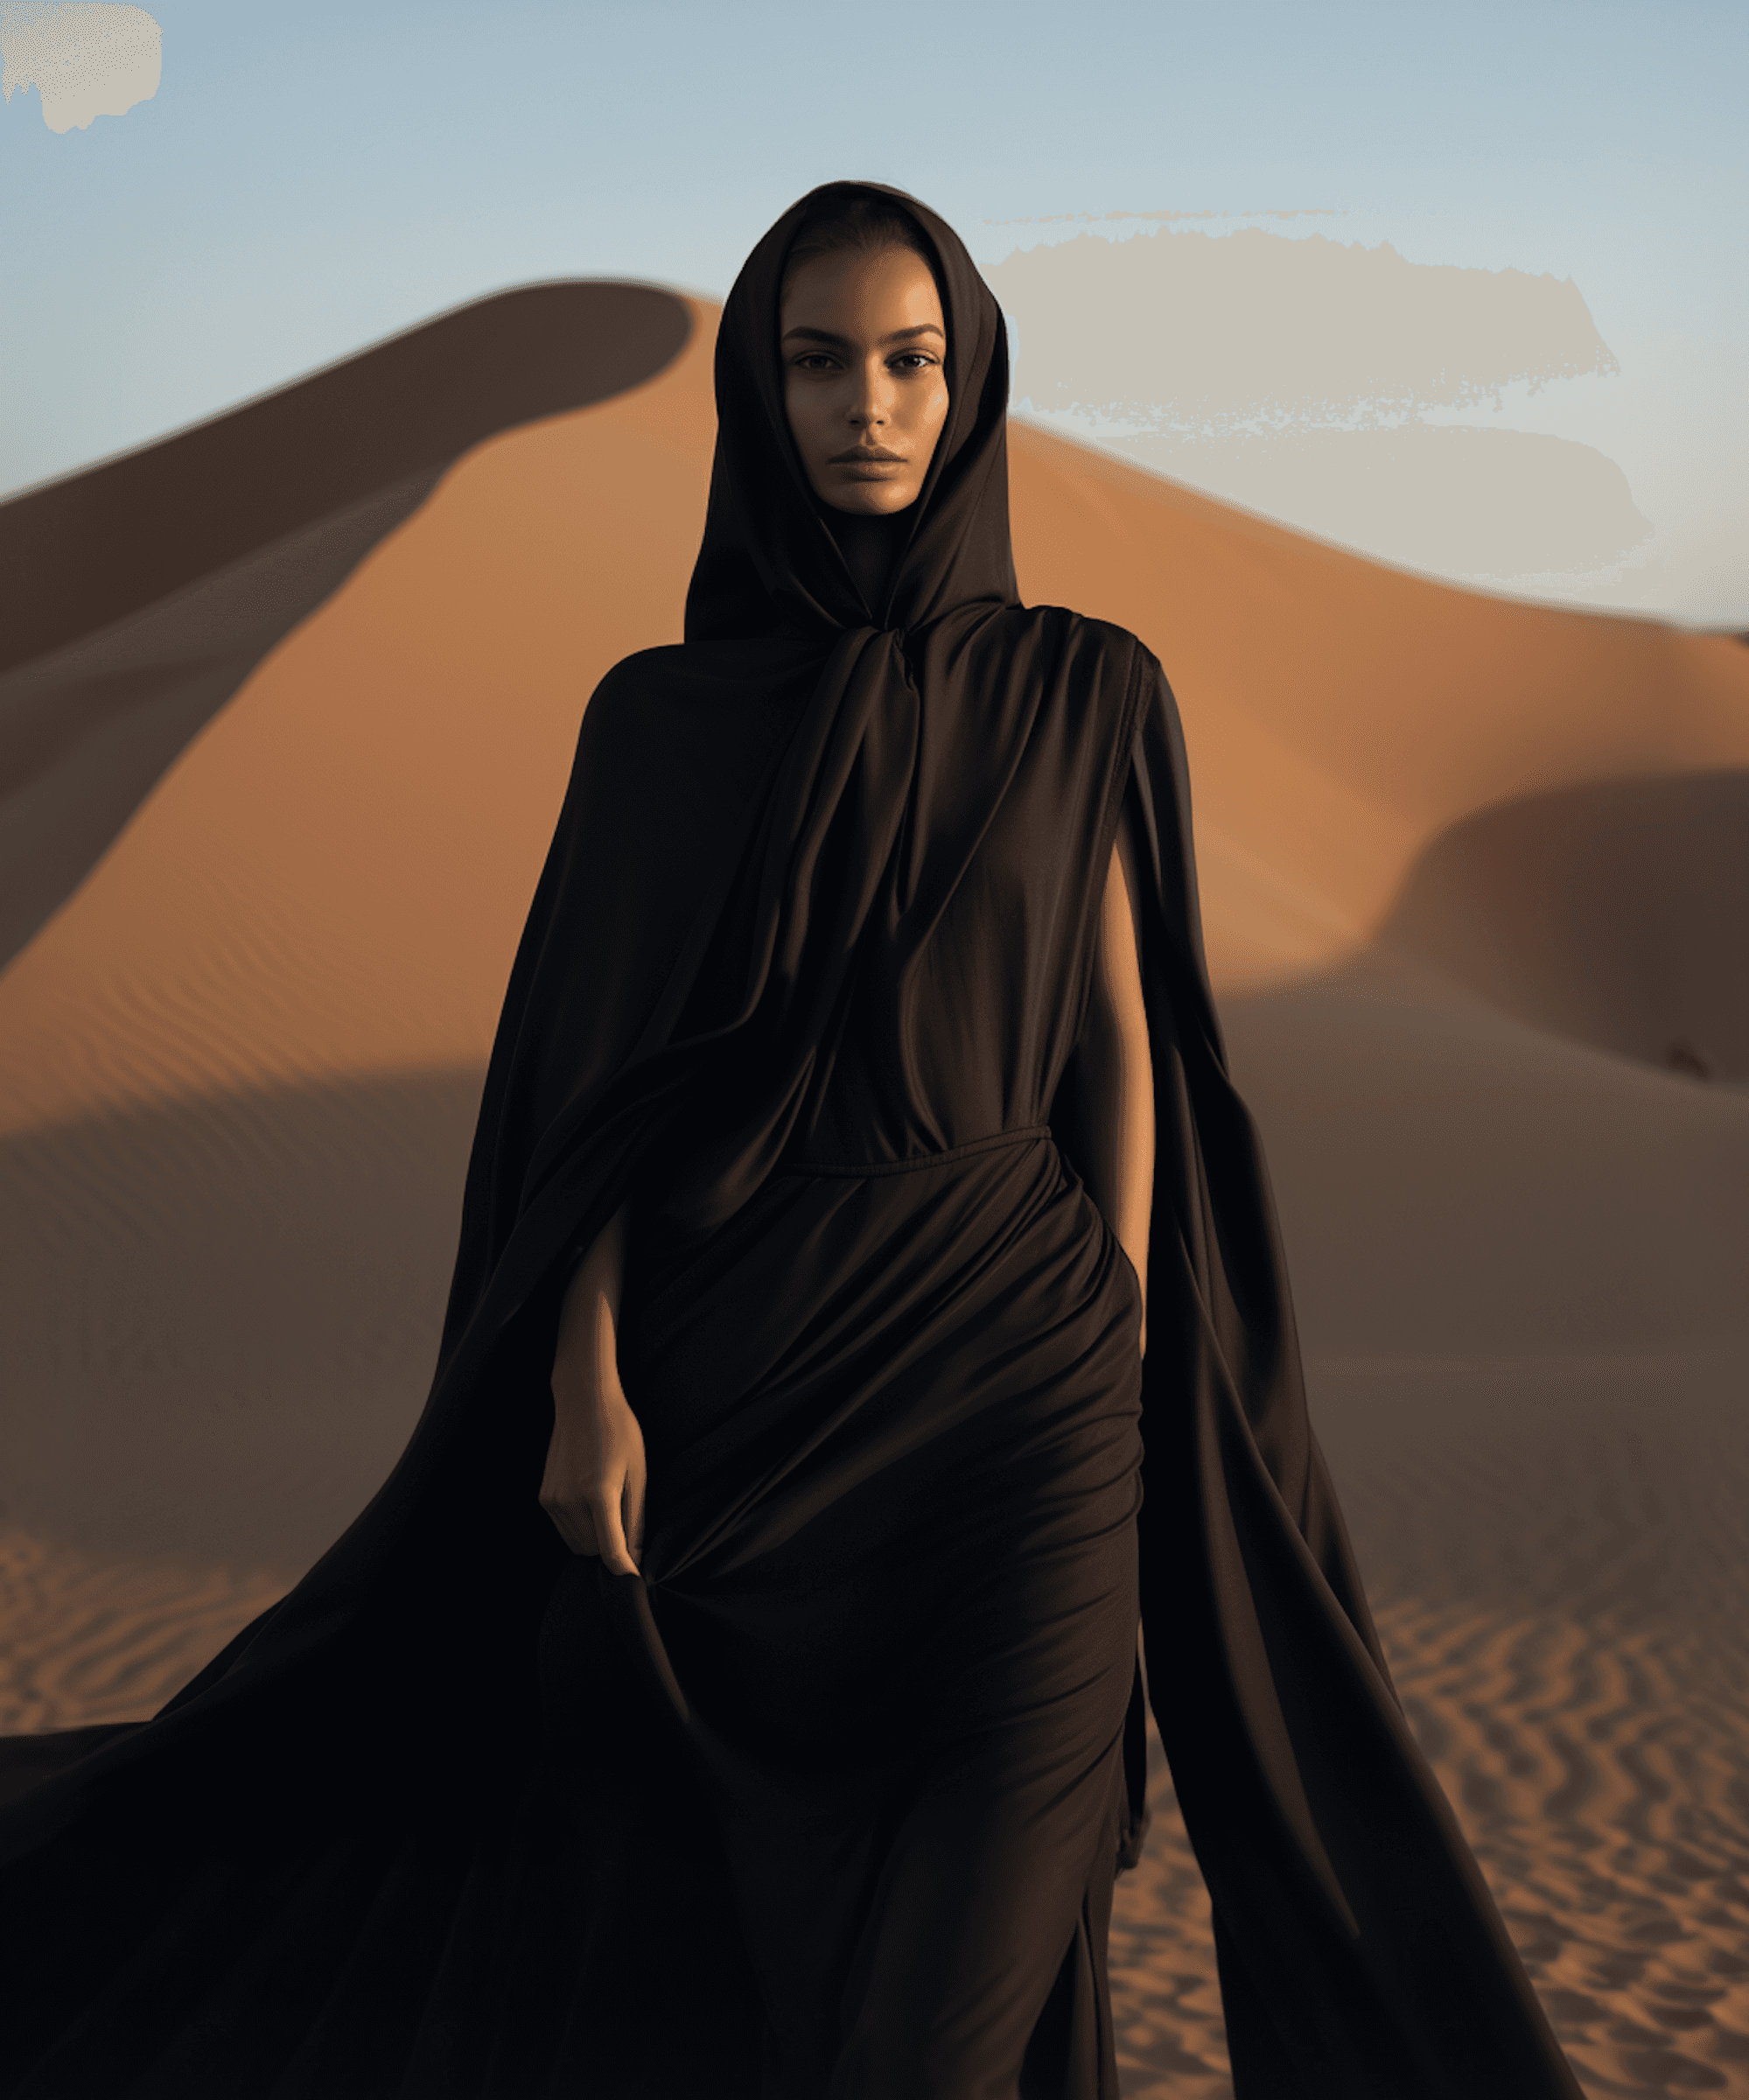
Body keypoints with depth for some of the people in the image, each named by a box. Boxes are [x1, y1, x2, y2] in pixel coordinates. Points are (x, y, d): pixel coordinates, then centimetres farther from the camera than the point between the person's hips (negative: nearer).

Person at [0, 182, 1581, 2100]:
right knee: (756, 1925, 10)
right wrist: (586, 1389, -8)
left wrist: (1119, 1378, -1)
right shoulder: (663, 719, 4)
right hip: (743, 1365, 1)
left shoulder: (1085, 697, 4)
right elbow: (607, 1080, 2)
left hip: (1012, 1359, -1)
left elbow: (1119, 1037, 4)